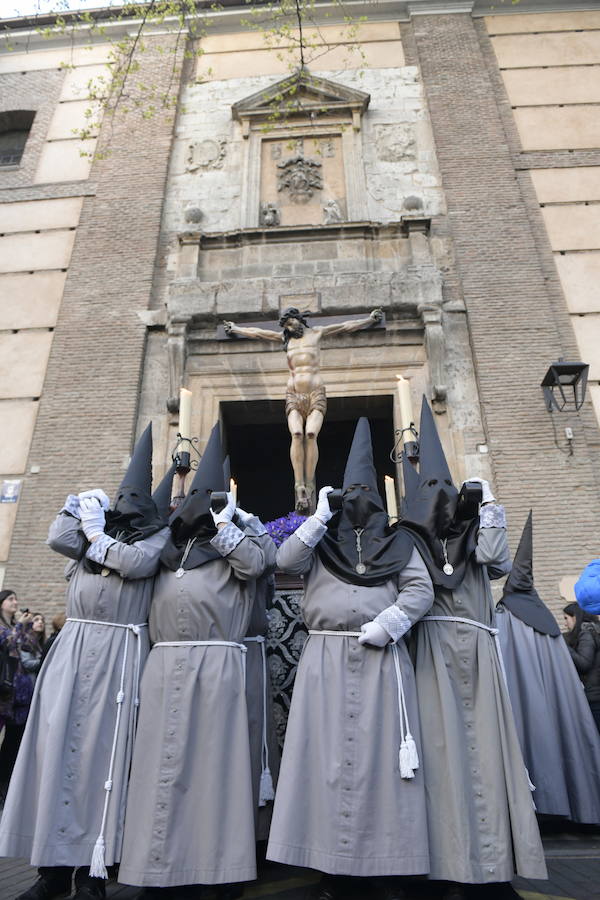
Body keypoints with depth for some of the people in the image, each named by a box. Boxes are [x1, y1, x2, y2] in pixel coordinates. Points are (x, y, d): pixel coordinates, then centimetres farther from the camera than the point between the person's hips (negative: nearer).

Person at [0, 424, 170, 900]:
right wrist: (79, 504, 2)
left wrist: (97, 531, -4)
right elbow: (60, 540, -1)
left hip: (118, 653, -4)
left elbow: (135, 563, -17)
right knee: (58, 744, 5)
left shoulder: (158, 535, 2)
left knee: (101, 751, 0)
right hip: (73, 647, 4)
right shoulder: (99, 526, 16)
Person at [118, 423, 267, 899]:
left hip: (217, 666, -4)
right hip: (165, 667, 4)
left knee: (215, 762, 1)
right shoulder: (167, 549, 21)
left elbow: (256, 562, -11)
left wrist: (220, 526, -10)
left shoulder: (233, 547, 8)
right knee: (165, 764, 6)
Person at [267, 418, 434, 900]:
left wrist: (387, 625, -12)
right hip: (327, 658, 0)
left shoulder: (398, 543, 12)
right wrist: (319, 516, -4)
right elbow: (286, 561, -3)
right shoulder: (322, 541, 13)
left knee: (381, 751, 2)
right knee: (329, 752, 1)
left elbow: (420, 591, 2)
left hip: (382, 658, 0)